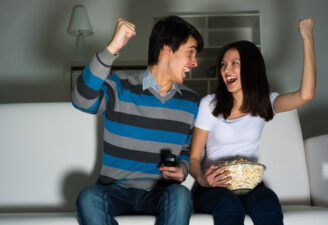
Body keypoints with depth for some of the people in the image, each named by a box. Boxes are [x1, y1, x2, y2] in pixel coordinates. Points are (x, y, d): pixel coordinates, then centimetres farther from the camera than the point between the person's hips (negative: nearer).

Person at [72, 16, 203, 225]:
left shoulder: (191, 102, 8)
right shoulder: (120, 88, -5)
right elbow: (82, 100, -26)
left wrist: (182, 170, -3)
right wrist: (112, 49, -32)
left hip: (160, 192, 2)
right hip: (116, 189, -2)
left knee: (180, 195, -32)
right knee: (89, 197, -33)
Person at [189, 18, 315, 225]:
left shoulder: (264, 103, 6)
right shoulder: (210, 104, 1)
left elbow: (306, 95, -14)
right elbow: (194, 157, 0)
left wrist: (307, 39, -13)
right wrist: (202, 179, -24)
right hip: (214, 188, -1)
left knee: (268, 203, -34)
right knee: (230, 206, -37)